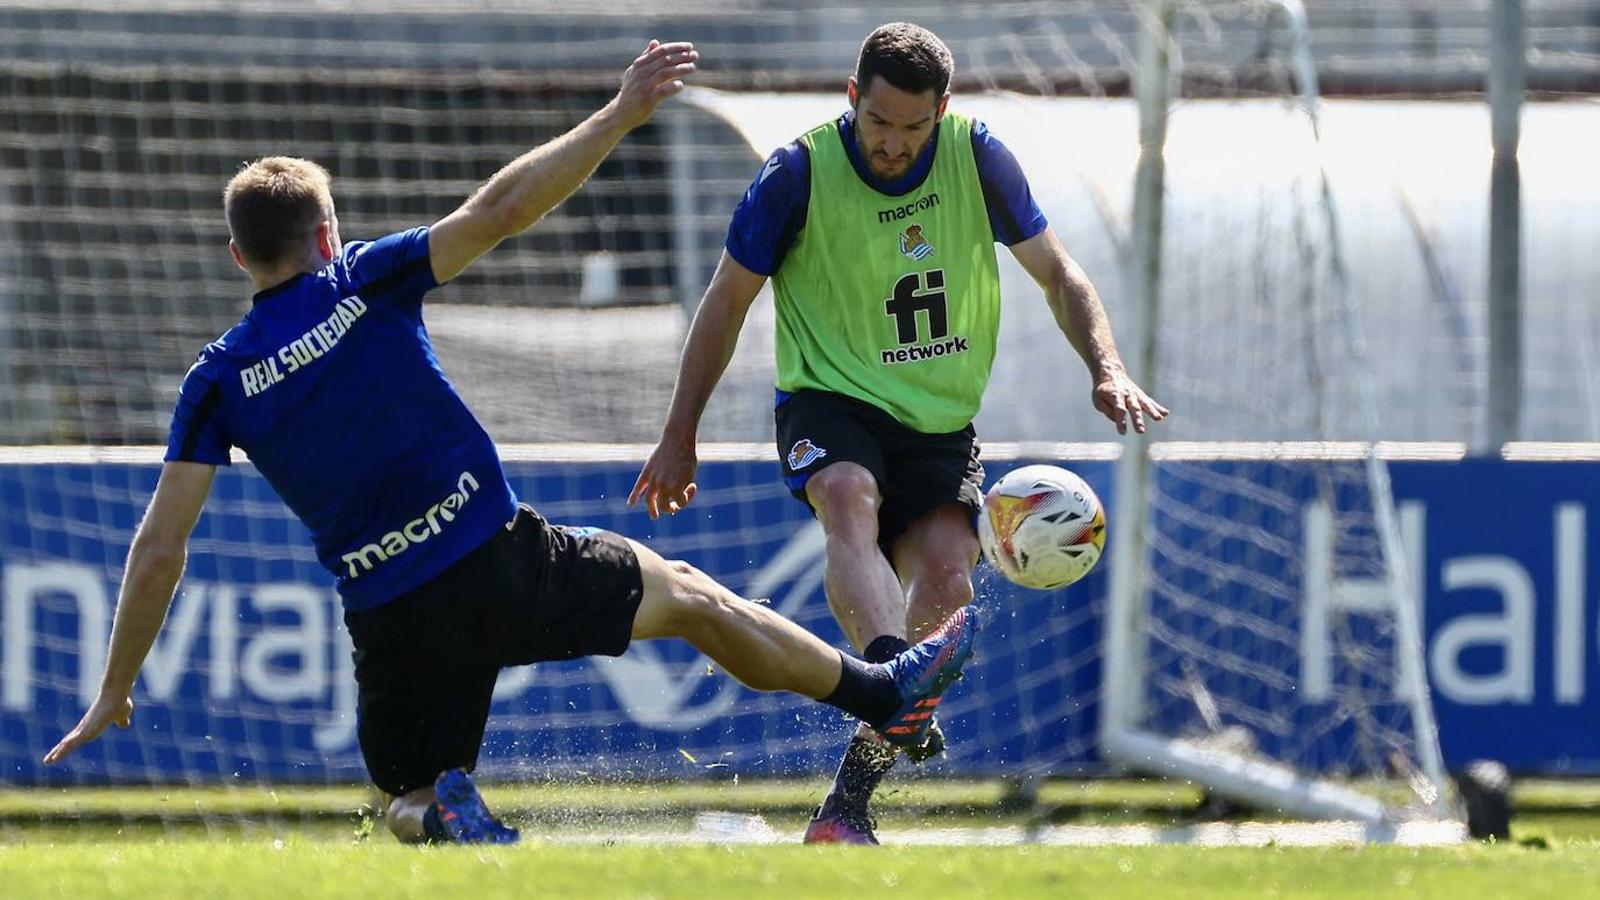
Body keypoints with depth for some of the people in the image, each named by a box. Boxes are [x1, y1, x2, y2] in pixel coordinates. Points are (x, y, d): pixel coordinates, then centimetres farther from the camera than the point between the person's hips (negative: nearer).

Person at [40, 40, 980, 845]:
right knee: (687, 596, 21)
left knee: (410, 802, 18)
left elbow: (160, 549, -1)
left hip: (392, 618, 1)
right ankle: (888, 693, 31)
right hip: (505, 562, -1)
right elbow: (500, 208, -10)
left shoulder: (218, 382, 1)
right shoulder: (363, 283, -4)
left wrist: (117, 692, 6)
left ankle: (445, 812, -20)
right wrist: (621, 115, -4)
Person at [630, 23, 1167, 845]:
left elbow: (1056, 274, 7)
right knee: (851, 500, -36)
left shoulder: (977, 158, -3)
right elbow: (728, 299, 1)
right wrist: (679, 437, 2)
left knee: (946, 576, -21)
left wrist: (1106, 369, -9)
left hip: (940, 422, 3)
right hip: (831, 401, -3)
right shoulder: (800, 174, -10)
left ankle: (847, 803, -13)